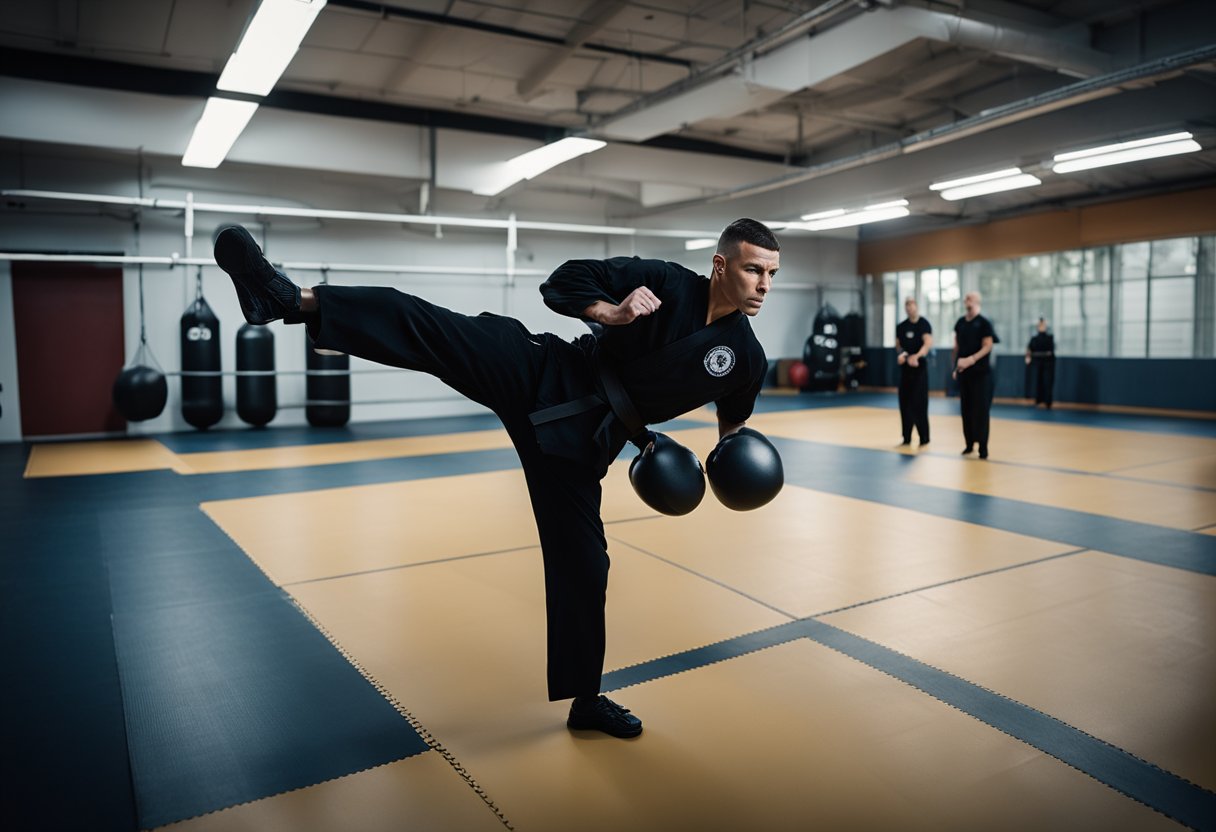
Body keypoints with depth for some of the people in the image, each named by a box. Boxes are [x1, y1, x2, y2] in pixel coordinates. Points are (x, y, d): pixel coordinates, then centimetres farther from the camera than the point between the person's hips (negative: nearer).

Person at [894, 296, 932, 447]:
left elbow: (928, 343, -20)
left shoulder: (924, 324, -7)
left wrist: (916, 356, -36)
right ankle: (907, 437, 15)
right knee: (904, 402, 6)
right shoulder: (901, 326, 10)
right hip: (905, 367, 5)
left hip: (919, 366, -5)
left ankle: (924, 437, 2)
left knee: (919, 402, -7)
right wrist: (900, 354, -2)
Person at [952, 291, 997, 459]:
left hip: (981, 372, -5)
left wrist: (971, 359, -26)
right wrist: (955, 366, 12)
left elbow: (987, 346, -14)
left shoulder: (984, 323, -7)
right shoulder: (960, 322, 9)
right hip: (963, 371, 5)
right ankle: (969, 444, 17)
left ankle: (983, 446, 0)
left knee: (981, 409, -5)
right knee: (966, 408, 8)